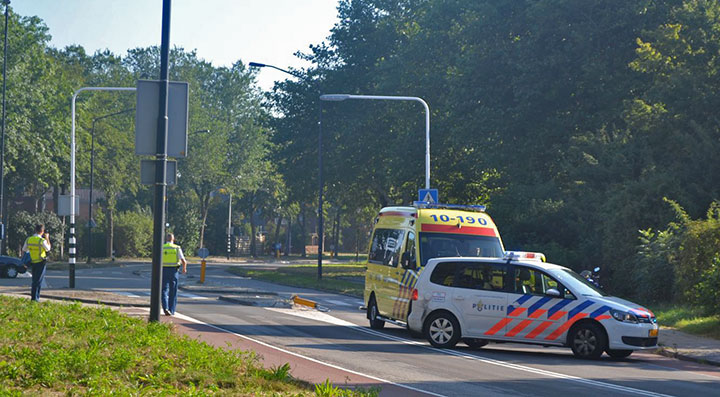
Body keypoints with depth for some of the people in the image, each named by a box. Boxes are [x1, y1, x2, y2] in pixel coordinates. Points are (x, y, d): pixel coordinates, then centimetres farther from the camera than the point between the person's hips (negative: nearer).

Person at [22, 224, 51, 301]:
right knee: (38, 280, -3)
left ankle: (33, 297, 18)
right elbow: (48, 249, 2)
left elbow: (24, 250, 10)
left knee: (34, 280, 16)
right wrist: (47, 239, 11)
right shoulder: (42, 241, -15)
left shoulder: (28, 239, 1)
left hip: (33, 262, 5)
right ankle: (34, 298, -6)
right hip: (41, 262, -5)